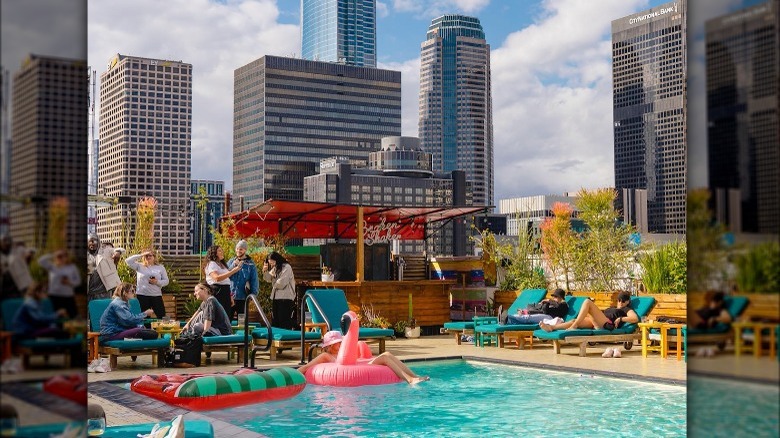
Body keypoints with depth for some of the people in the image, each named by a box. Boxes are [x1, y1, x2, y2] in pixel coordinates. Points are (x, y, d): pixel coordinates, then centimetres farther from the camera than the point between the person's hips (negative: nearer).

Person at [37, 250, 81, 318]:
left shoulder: (72, 267, 6)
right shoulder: (52, 267, 5)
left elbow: (78, 281, 7)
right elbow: (40, 261, -7)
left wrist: (69, 282, -12)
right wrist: (52, 256, -7)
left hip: (68, 297, 0)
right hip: (54, 296, 0)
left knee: (74, 316, -6)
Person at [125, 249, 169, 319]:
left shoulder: (160, 267, 11)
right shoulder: (139, 266, 9)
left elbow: (166, 281, 8)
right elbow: (128, 261, -3)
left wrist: (157, 282, -12)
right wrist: (140, 255, -4)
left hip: (157, 296, 0)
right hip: (142, 296, 0)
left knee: (161, 316, -5)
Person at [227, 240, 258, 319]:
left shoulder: (250, 264, 1)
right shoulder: (231, 262, 9)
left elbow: (254, 281, 1)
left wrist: (253, 294, -8)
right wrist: (233, 265, -12)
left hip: (243, 297, -2)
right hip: (230, 296, 2)